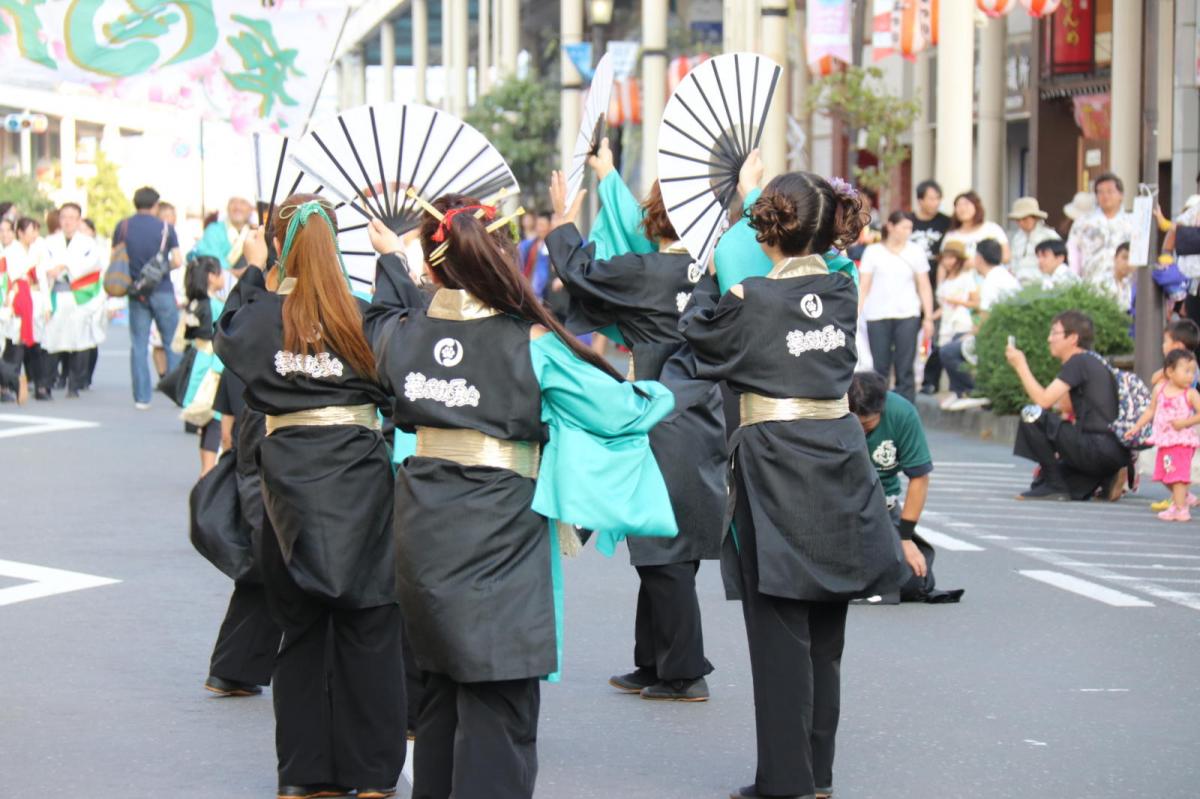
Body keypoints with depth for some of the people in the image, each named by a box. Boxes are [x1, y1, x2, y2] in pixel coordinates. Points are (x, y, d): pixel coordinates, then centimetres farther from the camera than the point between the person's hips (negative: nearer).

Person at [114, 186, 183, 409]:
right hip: (162, 291, -2)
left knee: (139, 345, 5)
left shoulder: (123, 227, 1)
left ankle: (141, 397, 2)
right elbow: (178, 261, -7)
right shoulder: (165, 228, -5)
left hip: (137, 292, 2)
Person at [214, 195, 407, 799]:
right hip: (358, 472, -2)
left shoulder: (263, 315, -4)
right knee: (367, 627, 7)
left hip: (288, 471, 2)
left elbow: (227, 337, 16)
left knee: (300, 624, 13)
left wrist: (252, 273, 28)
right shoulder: (362, 316, -8)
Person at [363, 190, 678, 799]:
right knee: (497, 711, -3)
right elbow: (617, 407, -6)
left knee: (442, 692, 18)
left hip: (423, 536, 6)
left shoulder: (404, 332, 0)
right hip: (498, 537, -6)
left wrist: (389, 260, 43)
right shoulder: (529, 345, -13)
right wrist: (659, 396, 15)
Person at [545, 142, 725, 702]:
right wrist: (607, 175, 35)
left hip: (665, 433, -7)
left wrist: (562, 217, 16)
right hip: (705, 426, 7)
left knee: (666, 555, 0)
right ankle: (652, 666, 24)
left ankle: (684, 673, 3)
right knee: (660, 554, 16)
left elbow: (577, 270, -2)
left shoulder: (647, 274, -16)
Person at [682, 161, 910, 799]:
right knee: (824, 635, 13)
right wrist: (753, 194, 33)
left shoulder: (753, 300, -13)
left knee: (780, 632, -1)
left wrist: (709, 279, 18)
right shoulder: (842, 290, 3)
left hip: (775, 465, -6)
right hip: (838, 462, 6)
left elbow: (699, 335, 4)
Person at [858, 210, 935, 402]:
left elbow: (924, 286, 11)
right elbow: (864, 286, 5)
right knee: (879, 367, 1)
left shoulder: (915, 251, 9)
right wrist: (856, 314, -3)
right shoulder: (873, 252, 6)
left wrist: (928, 318, 6)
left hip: (907, 316, 0)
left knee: (905, 369, -2)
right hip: (877, 316, 0)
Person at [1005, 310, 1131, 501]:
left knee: (1032, 415, -13)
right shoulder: (1092, 362, 22)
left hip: (1099, 448, -10)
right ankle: (1106, 479, 8)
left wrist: (1021, 366, -6)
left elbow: (1044, 400, -17)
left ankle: (1054, 486, -8)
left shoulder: (1079, 362, -9)